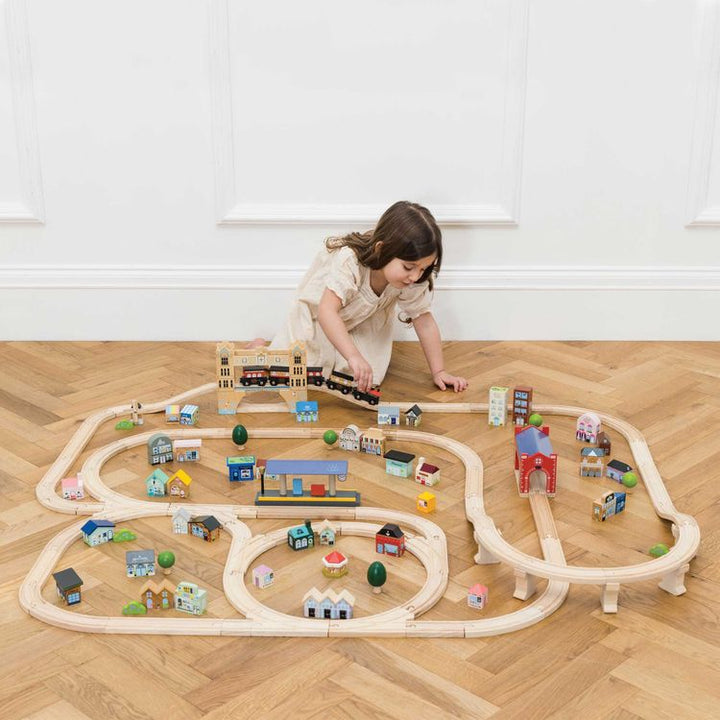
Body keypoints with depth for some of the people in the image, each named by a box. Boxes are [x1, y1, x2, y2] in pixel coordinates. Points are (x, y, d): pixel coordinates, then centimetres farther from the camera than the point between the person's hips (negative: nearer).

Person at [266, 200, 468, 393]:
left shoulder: (414, 280, -26)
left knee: (369, 378, -14)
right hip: (317, 316, -4)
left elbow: (424, 321, -15)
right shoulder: (349, 262, -41)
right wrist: (354, 356, -61)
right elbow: (326, 312, -50)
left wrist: (438, 371, -16)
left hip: (362, 325, 4)